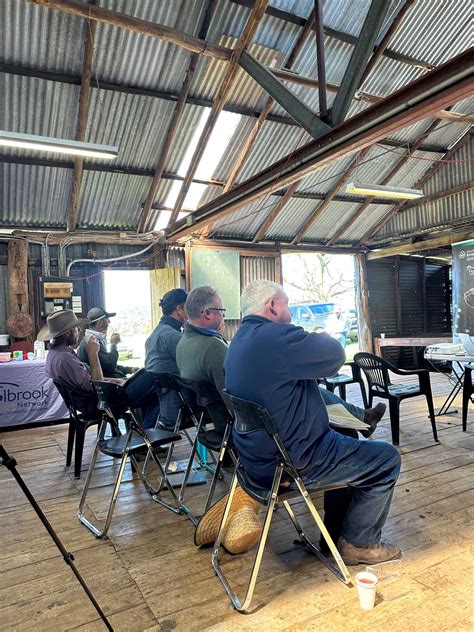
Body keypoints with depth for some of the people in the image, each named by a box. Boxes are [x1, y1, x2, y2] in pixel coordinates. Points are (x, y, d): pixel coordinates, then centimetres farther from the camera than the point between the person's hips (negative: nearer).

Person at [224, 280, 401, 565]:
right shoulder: (278, 337, -26)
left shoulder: (239, 341, 8)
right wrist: (324, 337, 3)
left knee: (345, 437, 29)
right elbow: (336, 356, -16)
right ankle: (359, 544, 19)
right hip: (291, 464, -10)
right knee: (387, 459, 4)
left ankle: (335, 530, 36)